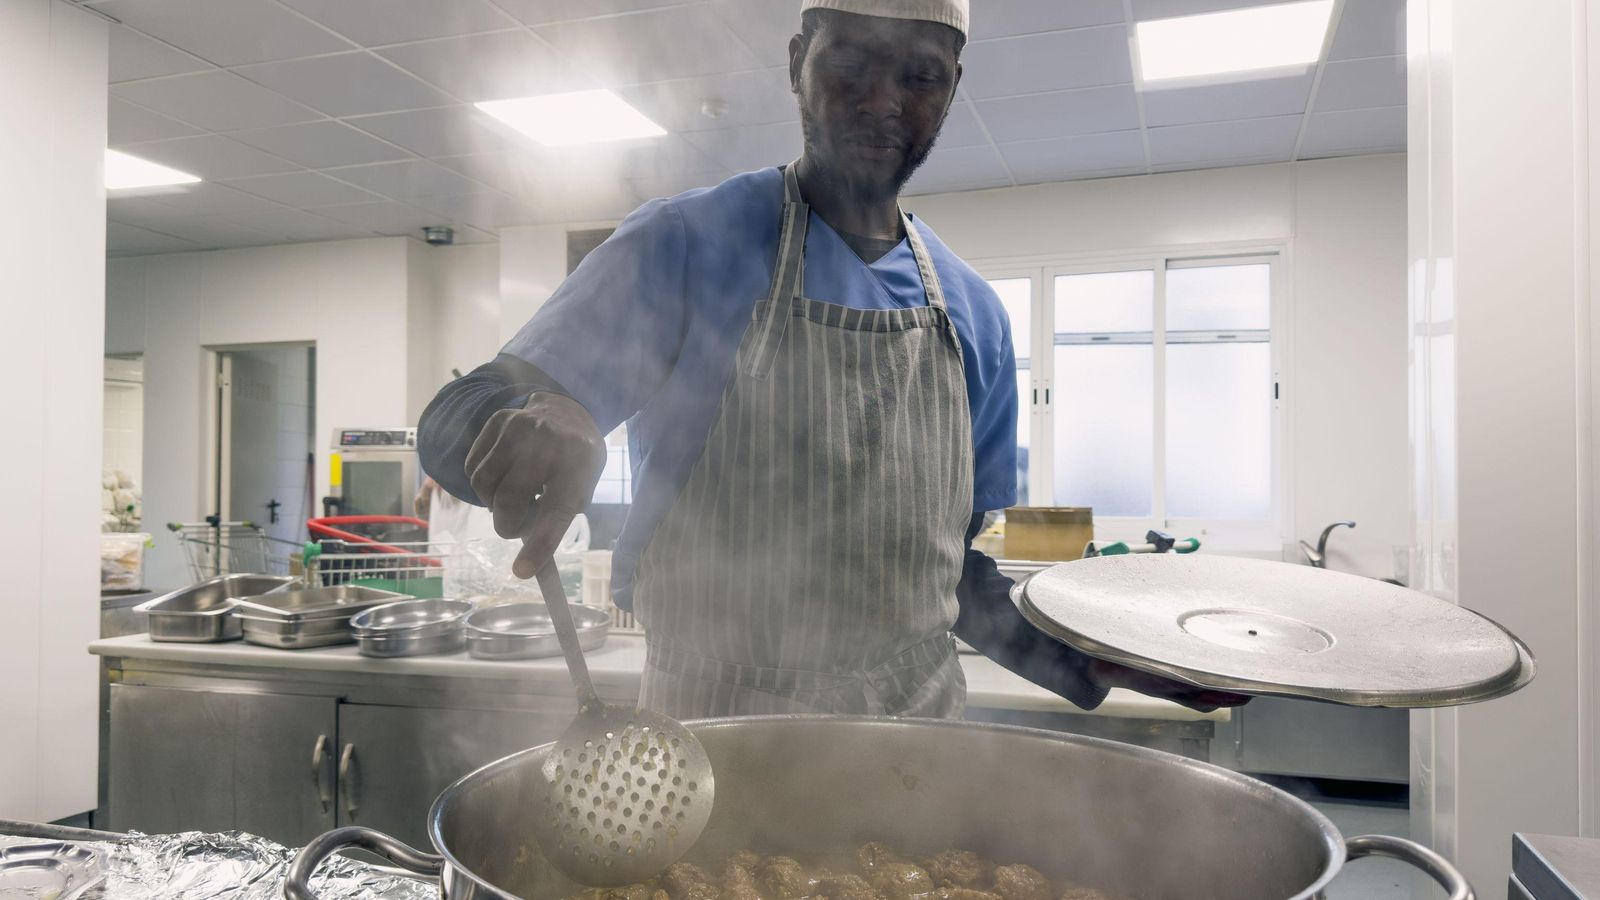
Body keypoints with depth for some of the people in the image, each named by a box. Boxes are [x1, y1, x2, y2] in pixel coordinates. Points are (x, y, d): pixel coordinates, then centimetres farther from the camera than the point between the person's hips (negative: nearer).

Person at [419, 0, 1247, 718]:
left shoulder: (974, 314, 5)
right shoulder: (686, 244, -8)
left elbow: (956, 566, 11)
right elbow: (455, 425, -11)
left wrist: (1094, 664, -3)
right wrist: (535, 434, -34)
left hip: (917, 736, 4)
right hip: (712, 736, -3)